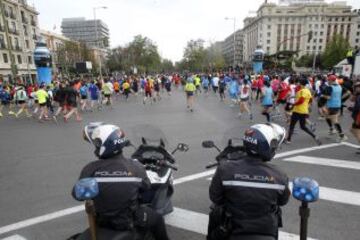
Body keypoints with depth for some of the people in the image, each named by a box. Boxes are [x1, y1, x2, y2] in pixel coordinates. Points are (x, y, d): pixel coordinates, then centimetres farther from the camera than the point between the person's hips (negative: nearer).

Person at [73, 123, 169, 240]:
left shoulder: (89, 169, -22)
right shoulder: (136, 167, -23)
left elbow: (77, 194, -5)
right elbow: (146, 187, -4)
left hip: (102, 221, 3)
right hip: (130, 220, -2)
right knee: (157, 219, 23)